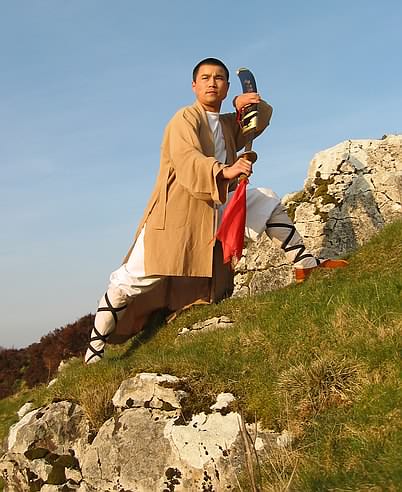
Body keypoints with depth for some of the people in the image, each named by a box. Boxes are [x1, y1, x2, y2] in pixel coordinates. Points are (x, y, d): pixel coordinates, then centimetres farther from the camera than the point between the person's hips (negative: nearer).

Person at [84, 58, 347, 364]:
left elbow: (263, 116, 22)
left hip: (218, 208, 7)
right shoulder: (185, 119, -8)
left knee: (268, 202, 3)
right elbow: (187, 161, -25)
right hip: (176, 213, -7)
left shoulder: (228, 124, 16)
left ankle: (306, 265, 8)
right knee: (133, 280, -10)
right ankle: (95, 349, 2)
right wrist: (224, 172, -44)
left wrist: (244, 104, -2)